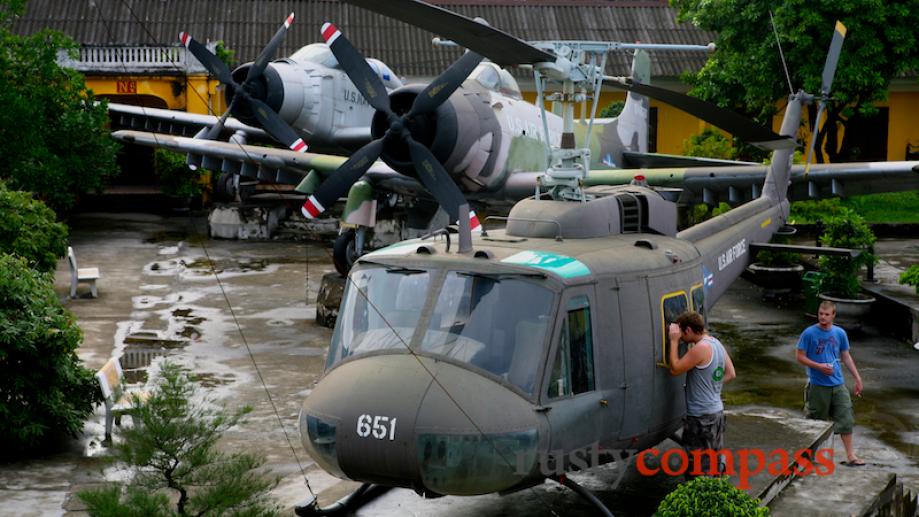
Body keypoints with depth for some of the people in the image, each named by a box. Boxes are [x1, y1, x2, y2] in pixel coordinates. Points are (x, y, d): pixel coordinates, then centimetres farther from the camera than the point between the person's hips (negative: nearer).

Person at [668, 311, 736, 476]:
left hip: (701, 416, -9)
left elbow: (675, 369, -17)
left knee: (698, 467, -4)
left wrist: (674, 341, -12)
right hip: (717, 411, 9)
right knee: (715, 461, 18)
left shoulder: (701, 348, -21)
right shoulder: (717, 344, 8)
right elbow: (731, 374, 15)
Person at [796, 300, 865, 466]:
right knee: (816, 421, 6)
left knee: (845, 418, -1)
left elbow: (846, 357, 12)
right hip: (818, 385, -3)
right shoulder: (809, 333, -8)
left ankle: (850, 456, 3)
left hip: (838, 384, 3)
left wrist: (858, 378, 10)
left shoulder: (840, 333, 4)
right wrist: (819, 366, -18)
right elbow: (800, 357, -6)